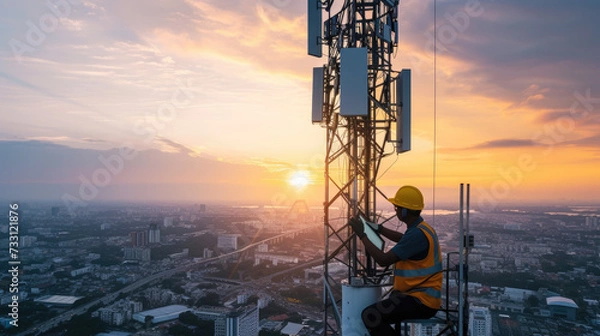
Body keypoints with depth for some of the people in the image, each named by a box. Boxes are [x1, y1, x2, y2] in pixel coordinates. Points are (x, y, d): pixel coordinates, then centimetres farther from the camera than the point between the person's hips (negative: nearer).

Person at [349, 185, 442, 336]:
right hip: (421, 296, 10)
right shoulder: (419, 228, 9)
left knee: (371, 315, -21)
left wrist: (362, 235, -16)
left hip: (422, 302, -10)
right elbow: (403, 239, 32)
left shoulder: (417, 234, -23)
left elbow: (384, 260, -25)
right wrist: (377, 227, 26)